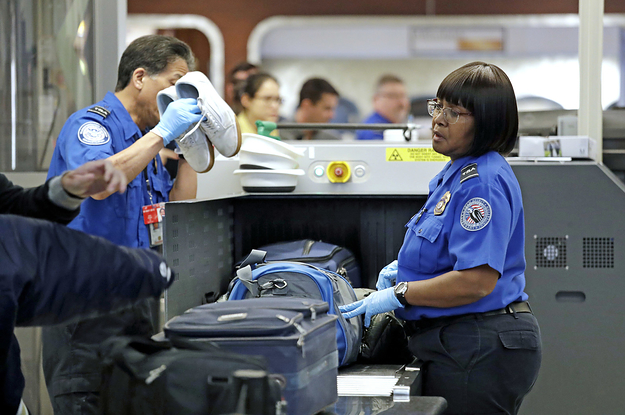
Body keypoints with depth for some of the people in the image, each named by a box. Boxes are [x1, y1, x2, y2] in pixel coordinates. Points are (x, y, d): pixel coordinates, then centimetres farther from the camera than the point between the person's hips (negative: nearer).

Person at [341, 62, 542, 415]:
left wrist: (400, 294, -17)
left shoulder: (483, 181, -19)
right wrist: (405, 270, 12)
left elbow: (477, 280, -26)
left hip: (479, 352, -11)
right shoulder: (456, 173, 16)